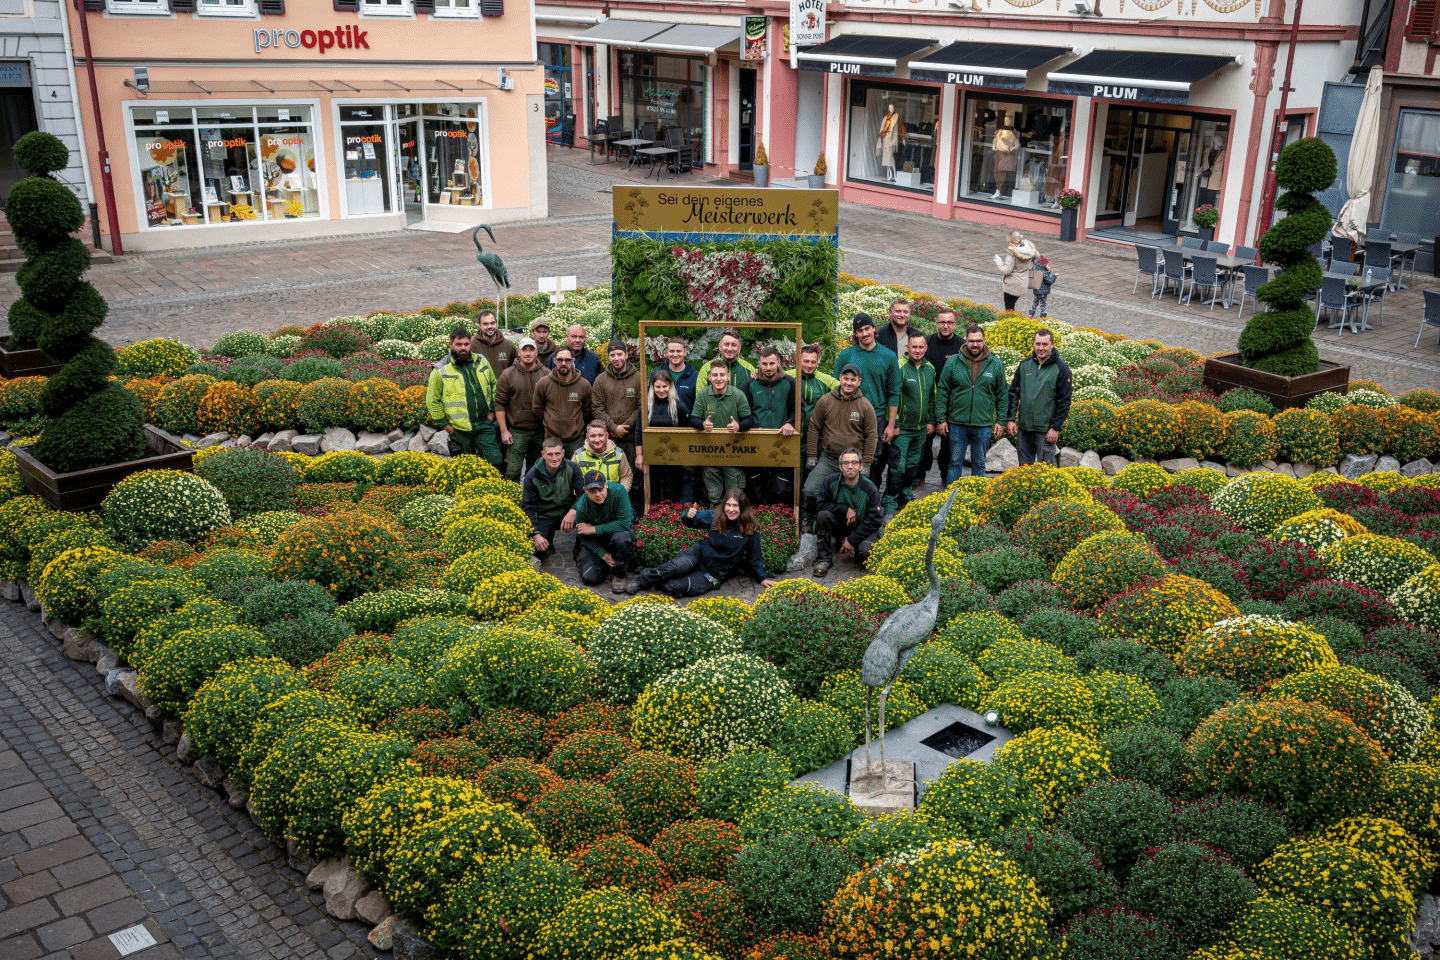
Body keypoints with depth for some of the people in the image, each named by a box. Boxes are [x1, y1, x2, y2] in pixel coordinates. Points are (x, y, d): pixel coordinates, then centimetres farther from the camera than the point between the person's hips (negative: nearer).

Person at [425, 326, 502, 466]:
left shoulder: (482, 363, 7)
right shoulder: (441, 370, -5)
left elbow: (494, 386, 18)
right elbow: (432, 401, -3)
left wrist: (492, 411, 9)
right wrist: (445, 425, -5)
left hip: (484, 425, 3)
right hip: (459, 430, -3)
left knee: (496, 462, -3)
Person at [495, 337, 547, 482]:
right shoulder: (508, 375, -2)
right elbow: (499, 404, -2)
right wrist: (504, 431, -7)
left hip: (540, 432, 2)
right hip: (516, 431, -2)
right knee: (513, 471, -4)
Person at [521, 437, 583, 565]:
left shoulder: (572, 468, -9)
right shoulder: (532, 476, -10)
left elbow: (584, 493, -11)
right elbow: (528, 507, -5)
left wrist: (573, 511, -32)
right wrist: (536, 534, -17)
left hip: (567, 512, 1)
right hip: (544, 517, -1)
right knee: (537, 549, -25)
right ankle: (548, 544, 13)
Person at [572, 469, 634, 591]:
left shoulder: (618, 491, -30)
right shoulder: (582, 506, -22)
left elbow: (625, 522, -31)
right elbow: (584, 537, -11)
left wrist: (595, 529, -29)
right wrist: (604, 555, -22)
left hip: (620, 530, -1)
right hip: (595, 540, 1)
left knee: (620, 538, -39)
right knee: (590, 578, -12)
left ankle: (618, 574, -11)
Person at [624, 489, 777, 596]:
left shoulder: (751, 530, -9)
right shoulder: (714, 517, -4)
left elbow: (754, 556, 5)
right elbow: (690, 520, 8)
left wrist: (762, 578, 9)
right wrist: (688, 515, -15)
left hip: (715, 574, -2)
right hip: (699, 554, 2)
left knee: (675, 587, -28)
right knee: (677, 567, -35)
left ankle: (656, 581, 0)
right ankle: (644, 579, -14)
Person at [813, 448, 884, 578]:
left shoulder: (869, 489, -16)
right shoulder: (832, 481, -10)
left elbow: (874, 521, -14)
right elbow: (819, 505, -11)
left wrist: (852, 540, -19)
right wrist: (845, 509, -23)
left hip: (862, 529, -2)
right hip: (839, 526, 2)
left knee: (866, 550, -33)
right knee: (823, 515, -28)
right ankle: (824, 559, -15)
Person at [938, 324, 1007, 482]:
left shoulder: (996, 364, 2)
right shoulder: (953, 362, -1)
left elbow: (1002, 395, 7)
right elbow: (942, 392, 2)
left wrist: (1000, 421, 2)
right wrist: (941, 419, -3)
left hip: (983, 426, 1)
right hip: (957, 424, 0)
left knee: (979, 465, 11)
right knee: (955, 463, 7)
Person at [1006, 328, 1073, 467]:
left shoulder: (1061, 369, -5)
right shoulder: (1024, 365, 7)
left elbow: (1064, 401, -5)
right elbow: (1013, 393, 11)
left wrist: (1056, 427, -10)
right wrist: (1010, 419, 4)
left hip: (1046, 430, -4)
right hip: (1024, 428, 4)